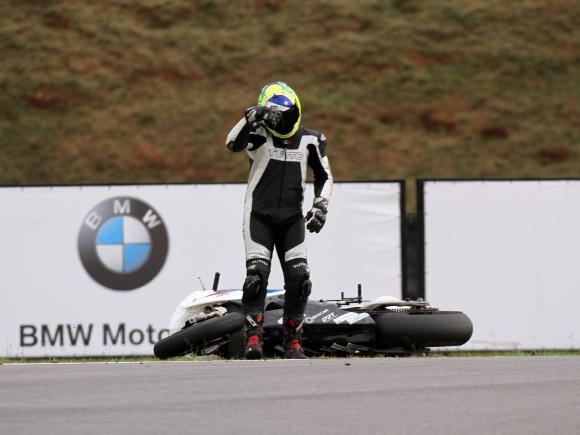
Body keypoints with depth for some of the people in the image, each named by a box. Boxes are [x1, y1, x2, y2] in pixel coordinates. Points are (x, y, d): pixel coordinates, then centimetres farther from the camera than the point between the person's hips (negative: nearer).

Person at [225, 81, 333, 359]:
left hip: (292, 219, 3)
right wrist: (251, 117, -35)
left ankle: (292, 340, 4)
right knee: (256, 275, -17)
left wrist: (320, 206, 1)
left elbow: (324, 176, 16)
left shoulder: (310, 140, 6)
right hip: (259, 215, -3)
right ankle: (253, 337, -14)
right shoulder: (259, 133, -3)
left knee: (299, 279, -7)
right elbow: (233, 144, -23)